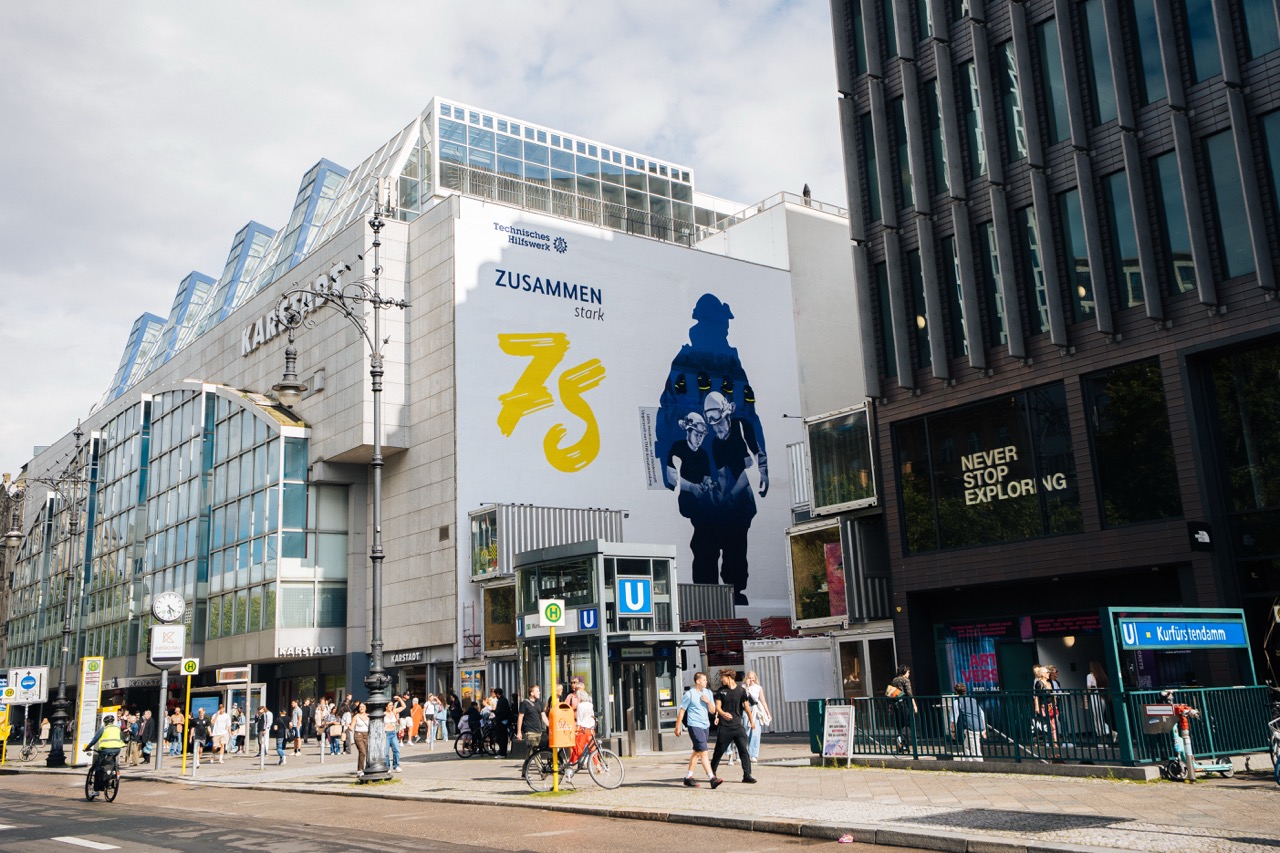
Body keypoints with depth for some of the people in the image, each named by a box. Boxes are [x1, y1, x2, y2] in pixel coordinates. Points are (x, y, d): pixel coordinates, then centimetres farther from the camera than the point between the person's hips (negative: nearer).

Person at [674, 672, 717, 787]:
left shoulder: (708, 693, 11)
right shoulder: (689, 694, -7)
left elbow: (713, 711, 12)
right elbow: (681, 711, -3)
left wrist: (708, 702, -8)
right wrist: (677, 727, -2)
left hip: (705, 726, 7)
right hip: (694, 726, -7)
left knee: (697, 752, 12)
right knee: (704, 752, -12)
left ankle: (688, 777, 20)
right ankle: (711, 777, -14)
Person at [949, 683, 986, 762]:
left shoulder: (957, 702, -1)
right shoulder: (973, 700, 20)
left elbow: (954, 718, -6)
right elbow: (982, 715, 21)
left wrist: (953, 730, 2)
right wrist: (984, 729, 25)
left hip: (970, 729, -7)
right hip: (980, 729, 7)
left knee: (975, 752, -7)